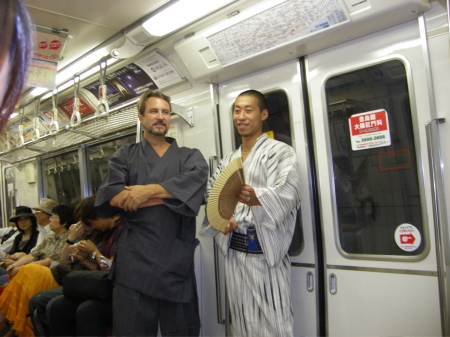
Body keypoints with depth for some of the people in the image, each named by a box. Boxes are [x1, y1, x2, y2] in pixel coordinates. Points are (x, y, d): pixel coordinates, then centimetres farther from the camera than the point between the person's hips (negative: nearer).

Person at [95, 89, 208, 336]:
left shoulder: (190, 157, 12)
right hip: (134, 261, 0)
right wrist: (170, 195, -11)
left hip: (177, 260, 1)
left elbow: (195, 180, -12)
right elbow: (111, 195, -7)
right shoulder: (125, 156, 11)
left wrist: (148, 191, -17)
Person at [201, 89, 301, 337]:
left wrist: (257, 198, -38)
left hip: (266, 251, -5)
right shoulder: (228, 160, 17)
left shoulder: (280, 152, -1)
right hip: (233, 250, 6)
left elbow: (287, 193, -18)